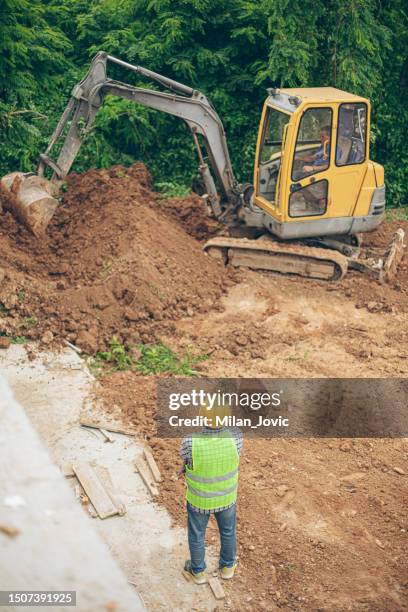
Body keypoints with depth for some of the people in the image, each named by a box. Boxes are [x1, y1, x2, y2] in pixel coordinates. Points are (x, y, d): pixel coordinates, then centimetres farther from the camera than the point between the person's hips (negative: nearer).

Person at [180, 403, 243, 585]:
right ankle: (227, 567, 54)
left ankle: (198, 571, 51)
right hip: (226, 496, 2)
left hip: (199, 499, -1)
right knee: (228, 530, 30)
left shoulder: (190, 443, -36)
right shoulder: (235, 435, -30)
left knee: (196, 534, 27)